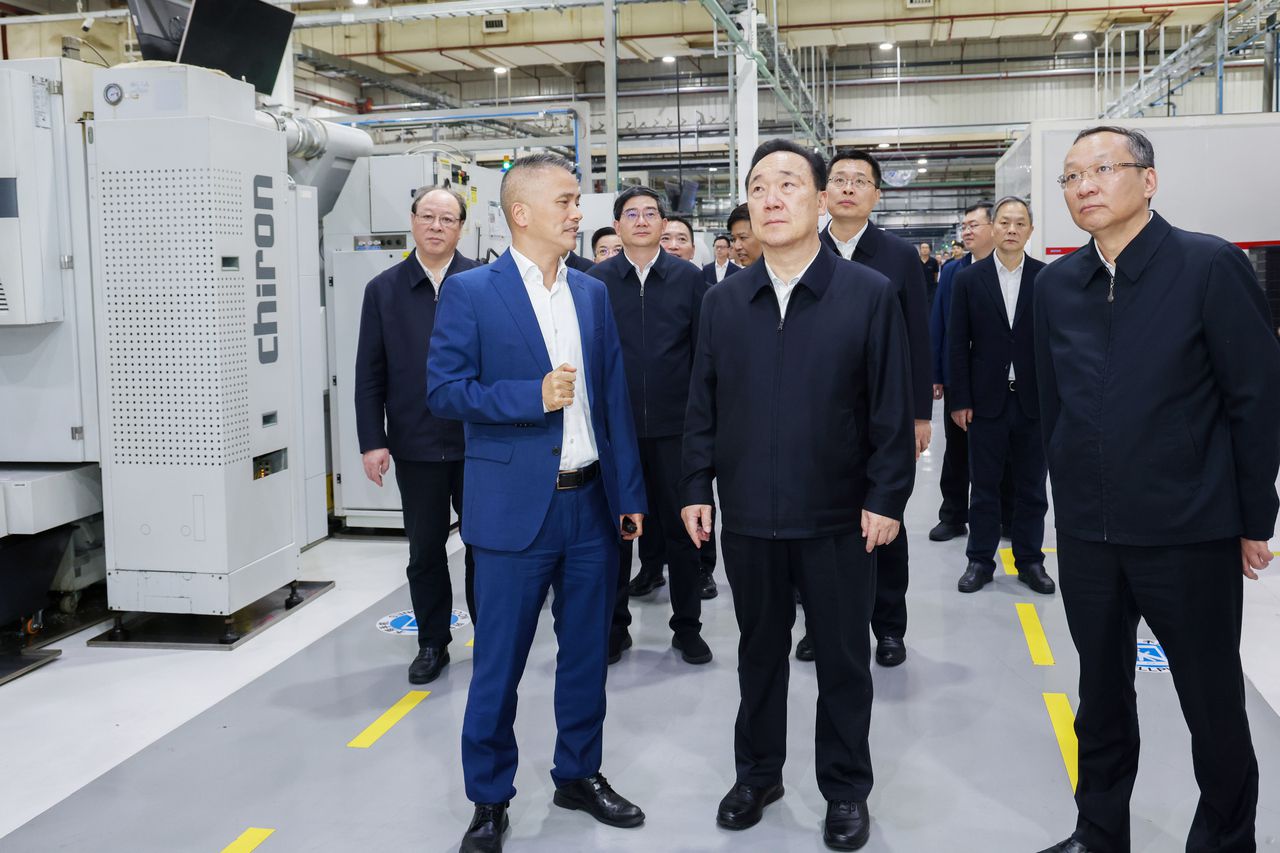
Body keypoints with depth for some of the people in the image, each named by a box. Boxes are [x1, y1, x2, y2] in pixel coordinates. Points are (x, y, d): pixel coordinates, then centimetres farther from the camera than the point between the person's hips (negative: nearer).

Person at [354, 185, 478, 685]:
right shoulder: (384, 289, 3)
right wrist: (372, 441, -3)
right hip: (416, 445, 1)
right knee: (425, 550, 11)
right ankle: (432, 644, 26)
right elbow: (369, 374, 3)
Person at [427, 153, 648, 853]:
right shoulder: (470, 292, -5)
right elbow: (443, 388, -9)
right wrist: (533, 396, -18)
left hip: (592, 504, 5)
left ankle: (579, 774, 34)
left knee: (587, 652, 15)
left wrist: (630, 492, 7)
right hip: (516, 508, -4)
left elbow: (613, 396, 10)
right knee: (499, 663, 6)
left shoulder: (594, 293, 9)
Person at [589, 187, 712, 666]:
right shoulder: (596, 281, 2)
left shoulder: (689, 277, 2)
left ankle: (687, 625, 23)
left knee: (682, 527, 8)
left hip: (675, 425, 0)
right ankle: (614, 624, 24)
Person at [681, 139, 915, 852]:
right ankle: (759, 773, 35)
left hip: (839, 518, -2)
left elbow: (892, 408, -5)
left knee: (844, 658, 11)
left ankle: (847, 789, 30)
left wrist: (887, 498, -8)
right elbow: (703, 405, 7)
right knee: (760, 651, 17)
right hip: (748, 516, 3)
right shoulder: (723, 301, 4)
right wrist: (697, 487, 3)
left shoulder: (871, 294, -5)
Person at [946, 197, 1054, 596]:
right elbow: (958, 345, 0)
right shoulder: (969, 279, 1)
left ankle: (1030, 560, 22)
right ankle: (980, 560, 19)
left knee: (1031, 487, 9)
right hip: (986, 399, 0)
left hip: (1034, 400, 0)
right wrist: (960, 401, -4)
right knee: (984, 486, 8)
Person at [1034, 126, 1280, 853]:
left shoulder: (1211, 266, -10)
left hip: (1191, 533, -4)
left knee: (1213, 703, 10)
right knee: (1102, 695, 16)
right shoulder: (1057, 284, 4)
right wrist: (1070, 501, 11)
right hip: (1087, 534, 4)